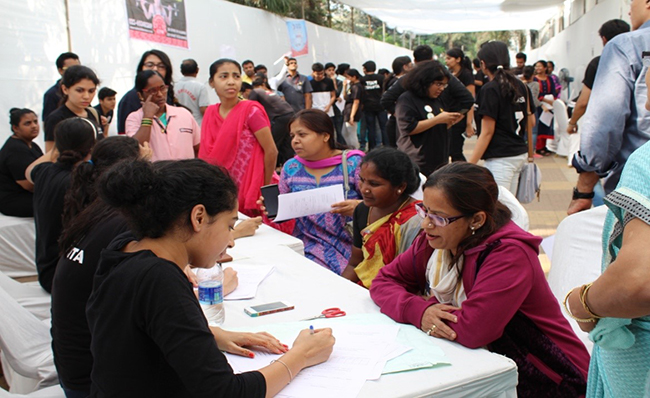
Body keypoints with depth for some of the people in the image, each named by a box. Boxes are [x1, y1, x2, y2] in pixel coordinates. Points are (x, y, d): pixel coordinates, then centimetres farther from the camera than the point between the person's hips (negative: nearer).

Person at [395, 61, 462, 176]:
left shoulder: (436, 100, 18)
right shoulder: (406, 99, -7)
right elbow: (408, 128, -19)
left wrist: (449, 122, 5)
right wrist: (438, 119, -18)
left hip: (438, 161, 8)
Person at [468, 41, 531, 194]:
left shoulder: (491, 89, -11)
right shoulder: (520, 86, 10)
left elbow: (487, 132, -14)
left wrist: (470, 165, -13)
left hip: (501, 158, -8)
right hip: (520, 154, 8)